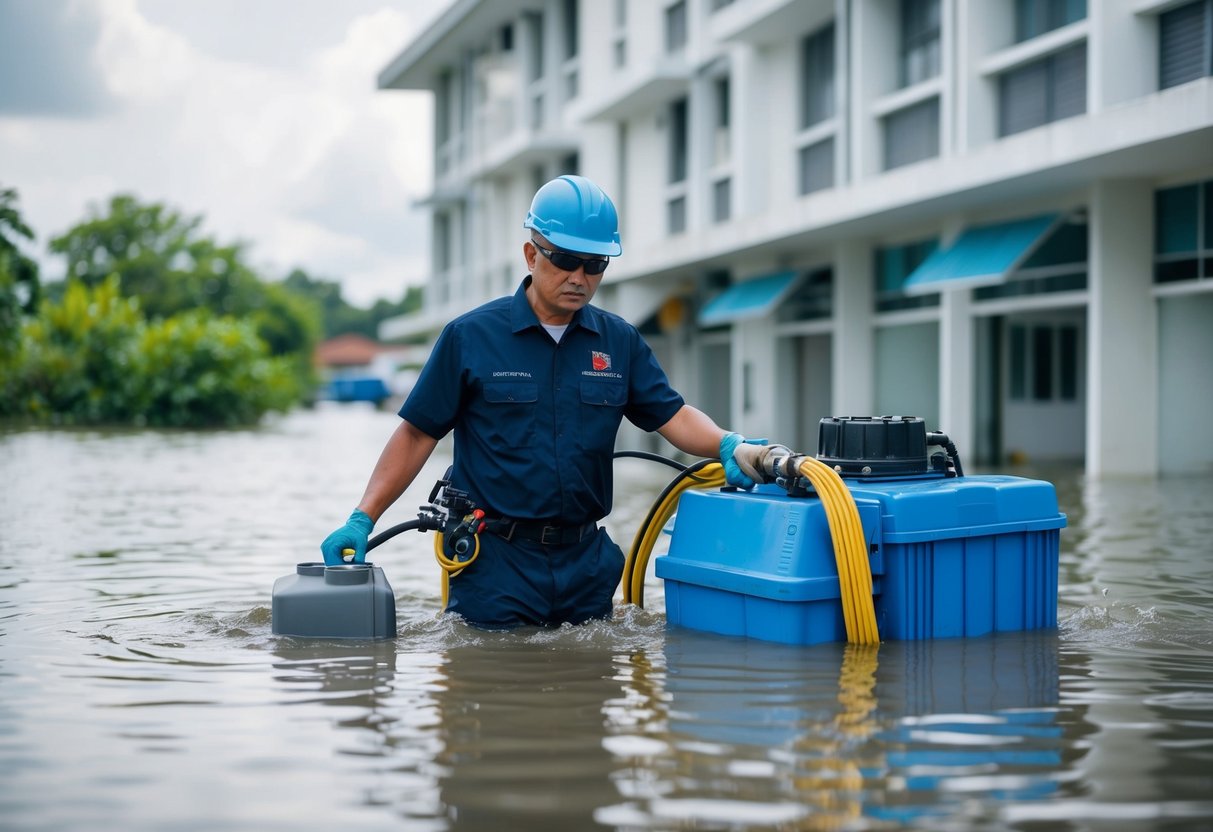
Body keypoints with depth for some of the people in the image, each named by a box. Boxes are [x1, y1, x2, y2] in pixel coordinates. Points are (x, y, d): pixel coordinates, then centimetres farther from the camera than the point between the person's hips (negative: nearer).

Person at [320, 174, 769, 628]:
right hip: (495, 562, -3)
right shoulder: (470, 336, -2)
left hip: (586, 561, 3)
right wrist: (362, 520, -8)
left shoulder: (620, 341, 8)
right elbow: (416, 435, -1)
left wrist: (728, 445, -18)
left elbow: (674, 415, 3)